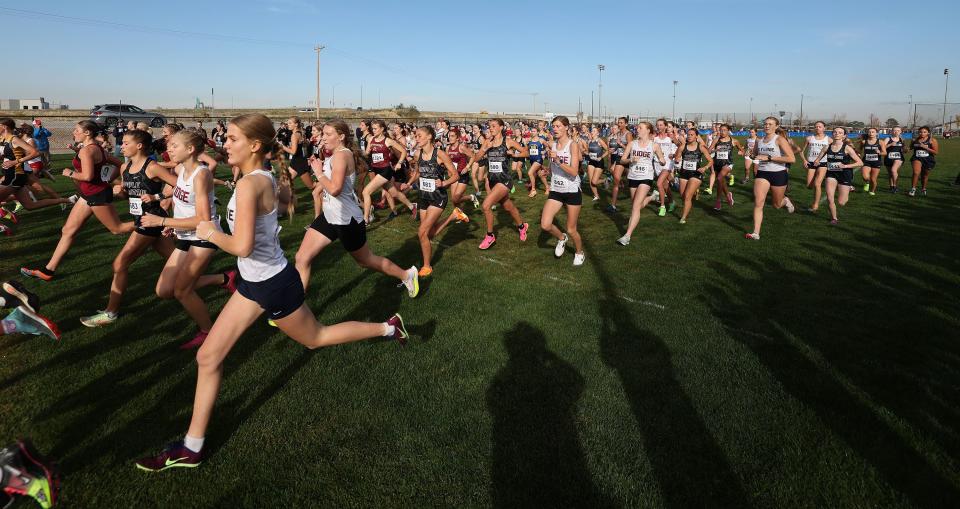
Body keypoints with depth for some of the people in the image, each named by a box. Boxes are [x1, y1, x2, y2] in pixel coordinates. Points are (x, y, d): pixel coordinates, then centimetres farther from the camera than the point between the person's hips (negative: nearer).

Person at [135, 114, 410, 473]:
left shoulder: (249, 184, -26)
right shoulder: (265, 177, 0)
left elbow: (242, 246, -34)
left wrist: (210, 233, -16)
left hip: (273, 285, -9)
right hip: (254, 283, 9)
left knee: (315, 338, 16)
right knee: (208, 357, 8)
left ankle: (388, 328, 36)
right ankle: (192, 447, 19)